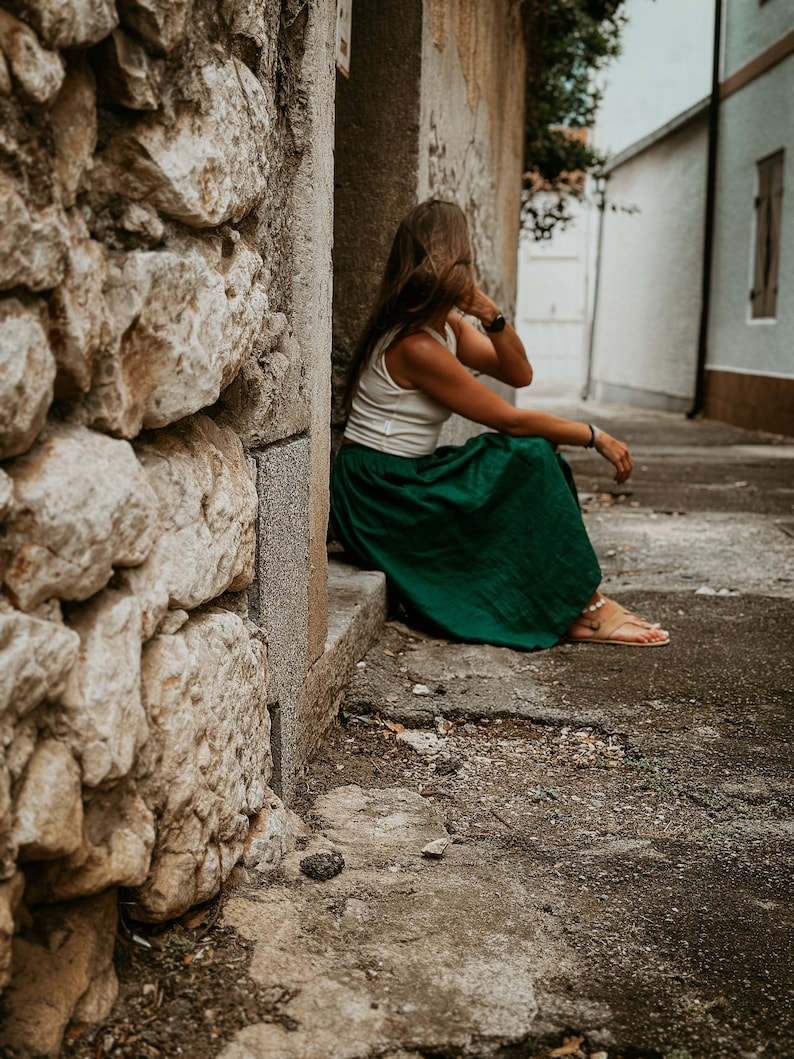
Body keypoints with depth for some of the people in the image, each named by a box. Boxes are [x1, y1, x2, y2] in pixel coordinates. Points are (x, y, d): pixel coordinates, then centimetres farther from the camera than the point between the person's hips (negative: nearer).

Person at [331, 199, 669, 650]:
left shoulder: (448, 325, 8)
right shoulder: (414, 346, -22)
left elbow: (519, 374, 7)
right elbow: (511, 419, -20)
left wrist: (491, 313, -10)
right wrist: (595, 436, -10)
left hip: (410, 481, 10)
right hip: (380, 497, -10)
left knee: (544, 463, 4)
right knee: (531, 455, -19)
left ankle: (579, 605, 1)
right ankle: (584, 610, -11)